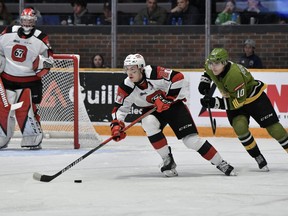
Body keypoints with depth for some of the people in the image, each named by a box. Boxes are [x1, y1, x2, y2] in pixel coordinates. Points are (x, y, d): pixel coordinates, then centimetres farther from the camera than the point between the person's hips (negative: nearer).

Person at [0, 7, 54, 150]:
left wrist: (43, 62, -21)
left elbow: (49, 60, -2)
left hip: (29, 81, -3)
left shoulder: (41, 39, -6)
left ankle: (34, 139, -2)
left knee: (26, 110, -11)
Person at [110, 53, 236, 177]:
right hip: (152, 111, 3)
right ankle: (168, 160, -16)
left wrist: (167, 98, -24)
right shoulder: (126, 88, -16)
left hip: (173, 105, -3)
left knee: (191, 139, -12)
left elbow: (178, 77, -24)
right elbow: (119, 108, -5)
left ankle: (220, 163, 3)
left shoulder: (154, 73, -28)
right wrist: (116, 125, -21)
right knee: (148, 123, -31)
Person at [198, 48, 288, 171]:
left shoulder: (234, 76, -39)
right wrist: (204, 81, -3)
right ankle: (258, 158, -5)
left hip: (254, 98, -5)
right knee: (240, 127, -20)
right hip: (233, 98, 5)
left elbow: (238, 102, -35)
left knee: (273, 127, -5)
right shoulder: (210, 67, -17)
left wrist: (215, 103, -40)